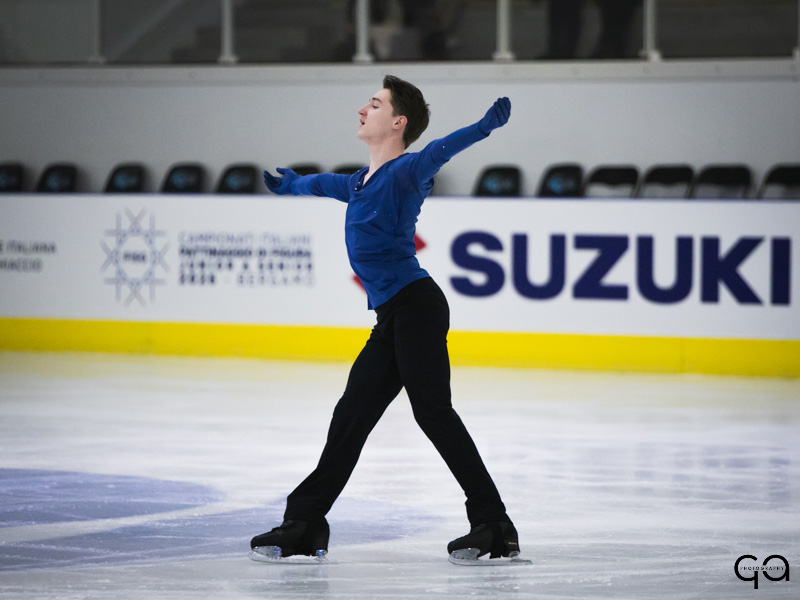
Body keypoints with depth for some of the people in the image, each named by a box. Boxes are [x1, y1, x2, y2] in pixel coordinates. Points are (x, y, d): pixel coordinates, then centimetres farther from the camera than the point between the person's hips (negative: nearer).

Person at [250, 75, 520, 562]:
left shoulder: (405, 171, -6)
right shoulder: (362, 183, 22)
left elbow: (441, 151, -26)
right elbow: (321, 184, 44)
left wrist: (486, 126, -45)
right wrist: (290, 183, 64)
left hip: (416, 306, -9)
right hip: (394, 317, 9)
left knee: (433, 410, -15)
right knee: (351, 416, 11)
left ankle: (495, 527, -15)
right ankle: (305, 525, 17)